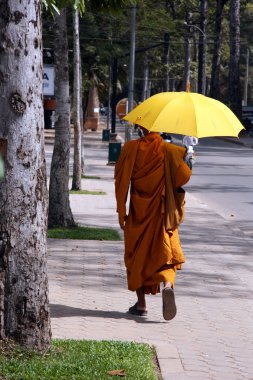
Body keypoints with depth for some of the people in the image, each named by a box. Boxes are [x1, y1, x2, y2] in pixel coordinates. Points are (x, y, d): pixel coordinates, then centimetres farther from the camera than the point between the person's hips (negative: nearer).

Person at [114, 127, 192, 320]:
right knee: (165, 253, 6)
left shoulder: (131, 148, -5)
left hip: (138, 212, 0)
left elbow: (121, 180, -5)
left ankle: (141, 303, 15)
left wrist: (121, 211, 1)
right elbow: (184, 176, -13)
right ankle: (168, 285, -25)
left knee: (137, 256, 14)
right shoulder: (169, 150, -6)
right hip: (162, 213, 0)